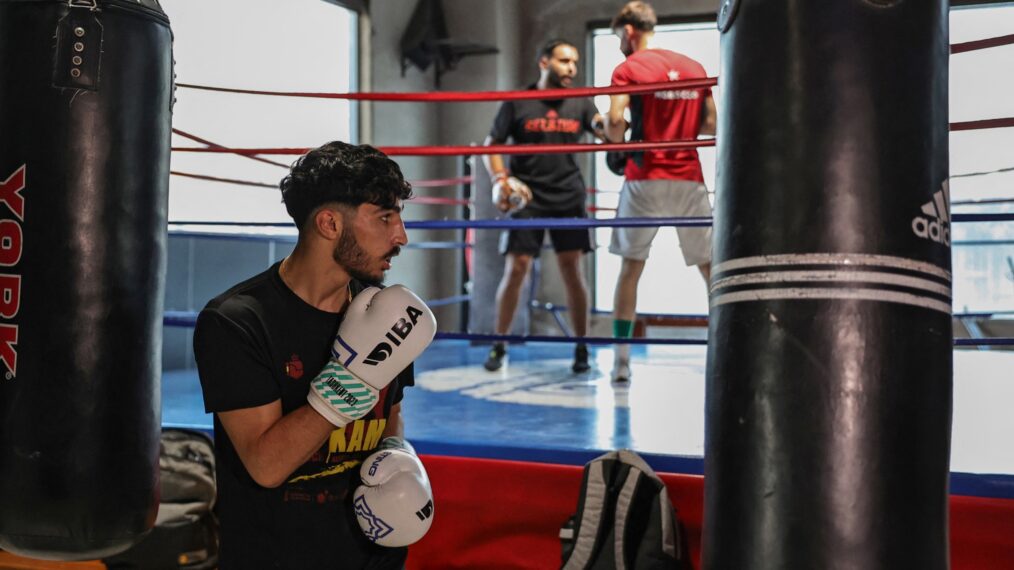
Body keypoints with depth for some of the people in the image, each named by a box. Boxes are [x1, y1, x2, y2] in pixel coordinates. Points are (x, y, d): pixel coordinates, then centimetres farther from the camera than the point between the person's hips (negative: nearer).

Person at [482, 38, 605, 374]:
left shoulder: (579, 105, 10)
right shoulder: (517, 103, 3)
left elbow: (608, 132, -3)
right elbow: (491, 145, 5)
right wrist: (500, 180, -11)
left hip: (568, 198, 2)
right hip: (527, 198, -2)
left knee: (572, 270, 1)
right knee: (515, 270, -4)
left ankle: (581, 349, 11)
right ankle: (498, 346, 10)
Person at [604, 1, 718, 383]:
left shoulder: (628, 68, -1)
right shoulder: (694, 68, 12)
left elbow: (615, 124, -13)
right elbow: (710, 125, 11)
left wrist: (614, 136, 7)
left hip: (645, 179, -3)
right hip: (689, 179, 3)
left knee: (630, 267, 7)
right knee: (711, 267, 8)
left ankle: (622, 360, 6)